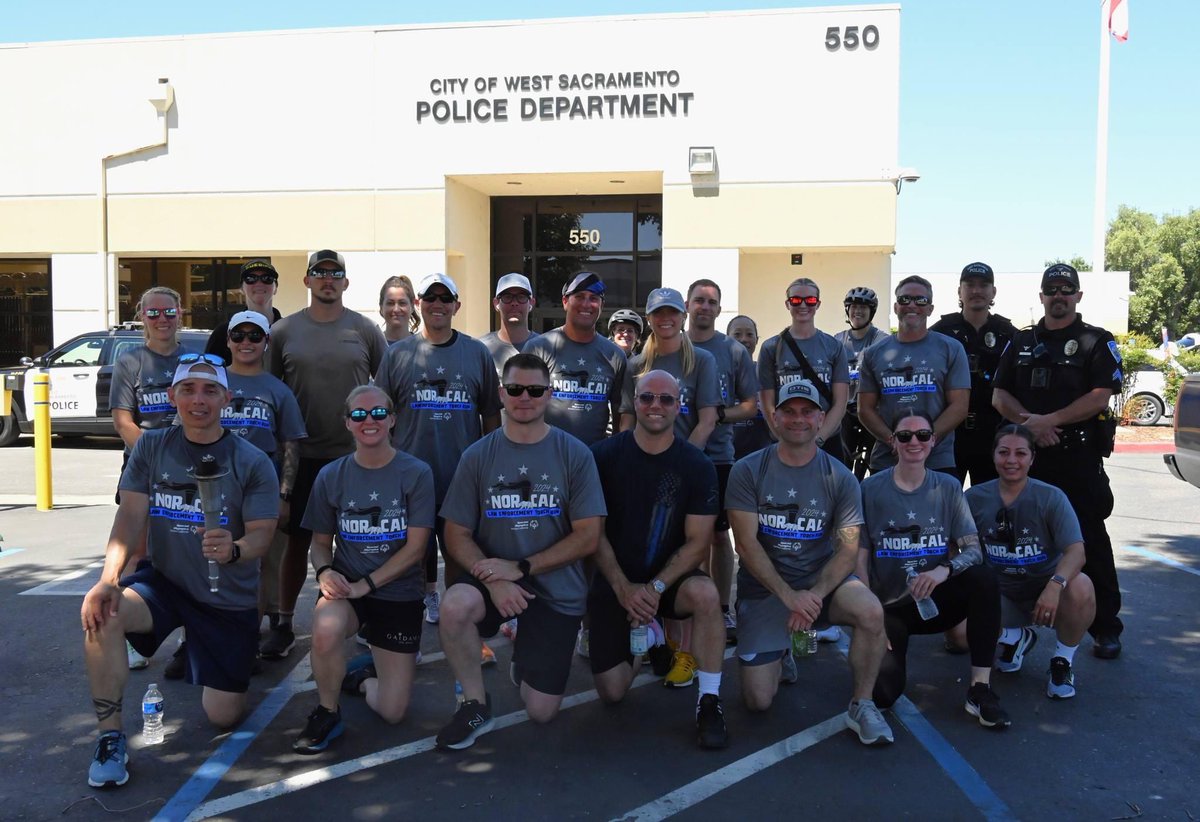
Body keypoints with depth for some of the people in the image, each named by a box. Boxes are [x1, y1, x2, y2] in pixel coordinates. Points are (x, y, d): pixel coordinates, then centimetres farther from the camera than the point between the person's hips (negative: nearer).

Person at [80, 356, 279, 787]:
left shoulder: (252, 462, -10)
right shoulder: (151, 447, -2)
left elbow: (262, 534, -14)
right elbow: (131, 515, -9)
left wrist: (234, 550, -38)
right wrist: (108, 578, -25)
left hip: (229, 598, -1)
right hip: (163, 581, 1)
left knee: (222, 717, 1)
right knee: (101, 613, -32)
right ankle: (111, 739, -15)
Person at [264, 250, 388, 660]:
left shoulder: (364, 330, 2)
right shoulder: (284, 331, 4)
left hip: (356, 455, 0)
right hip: (303, 456, 1)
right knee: (298, 540, 8)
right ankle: (284, 624, 19)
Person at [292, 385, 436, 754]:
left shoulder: (416, 473, -7)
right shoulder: (331, 476, 0)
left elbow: (415, 548, -10)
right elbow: (320, 543, 7)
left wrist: (365, 584, -18)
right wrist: (324, 571, -15)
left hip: (399, 593, -1)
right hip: (346, 588, 1)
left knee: (391, 713, -2)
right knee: (325, 628, -37)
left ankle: (364, 679, 34)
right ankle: (326, 713, -8)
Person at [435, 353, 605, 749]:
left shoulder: (574, 454, -6)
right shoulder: (478, 456, -1)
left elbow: (588, 537, -9)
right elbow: (457, 534, -2)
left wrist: (521, 568, -18)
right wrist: (493, 580, -21)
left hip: (557, 588, -1)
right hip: (494, 578, 1)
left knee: (541, 711, -1)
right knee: (455, 606, -34)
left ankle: (526, 657, 34)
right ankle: (475, 704, -7)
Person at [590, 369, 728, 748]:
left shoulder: (698, 466, -7)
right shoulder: (604, 455, -7)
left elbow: (697, 543, -9)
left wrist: (656, 588, -21)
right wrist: (623, 588, -16)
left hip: (669, 579, 0)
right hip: (614, 581, 1)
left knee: (705, 593, -35)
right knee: (612, 691, -6)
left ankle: (709, 701, -18)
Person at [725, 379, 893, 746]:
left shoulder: (840, 478, -4)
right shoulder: (748, 471, -8)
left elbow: (848, 550, -7)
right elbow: (746, 544, -12)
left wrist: (814, 595, -23)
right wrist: (789, 596, -21)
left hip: (822, 578, 1)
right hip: (763, 586, -1)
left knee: (871, 611, -31)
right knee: (758, 700, -7)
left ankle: (862, 705, -8)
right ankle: (779, 652, 28)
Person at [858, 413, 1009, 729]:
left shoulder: (947, 487, 1)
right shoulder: (871, 488, -6)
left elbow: (974, 549, -6)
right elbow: (860, 558, -5)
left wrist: (945, 569, -28)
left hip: (936, 601, 2)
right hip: (889, 607, -2)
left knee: (983, 578, -28)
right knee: (883, 692, -23)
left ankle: (980, 687, -18)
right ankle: (893, 646, 14)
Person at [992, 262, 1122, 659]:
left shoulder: (1097, 342, 2)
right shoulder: (1021, 342, 14)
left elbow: (1100, 397, -10)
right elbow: (999, 395, 7)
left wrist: (1049, 420, -16)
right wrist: (1028, 421, -11)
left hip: (1079, 458, -4)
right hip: (1027, 455, 4)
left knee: (1090, 542, -1)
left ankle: (1106, 628, 8)